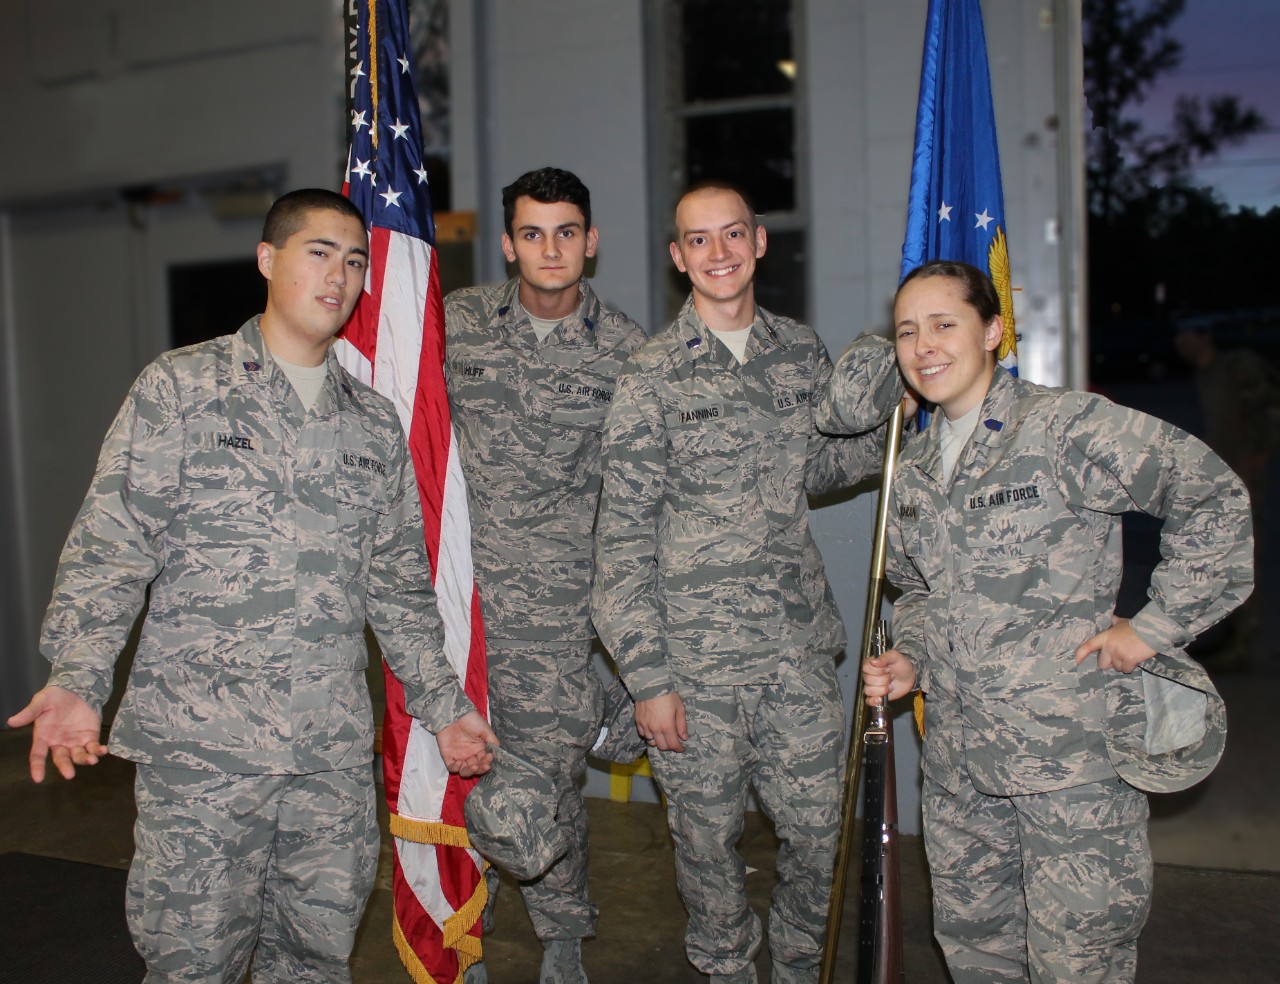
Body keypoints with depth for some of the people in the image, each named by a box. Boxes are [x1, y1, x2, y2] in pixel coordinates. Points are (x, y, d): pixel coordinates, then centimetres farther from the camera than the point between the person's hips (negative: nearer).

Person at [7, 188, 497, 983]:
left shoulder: (376, 423, 13)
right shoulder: (179, 389, 1)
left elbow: (400, 582, 17)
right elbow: (109, 547, -5)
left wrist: (443, 703, 16)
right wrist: (79, 679, -18)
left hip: (337, 750, 4)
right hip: (200, 741, -3)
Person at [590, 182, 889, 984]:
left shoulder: (803, 352, 6)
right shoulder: (653, 376, -6)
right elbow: (624, 535, -7)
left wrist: (894, 435, 4)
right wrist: (648, 677, -10)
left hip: (800, 648, 3)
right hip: (696, 657, -3)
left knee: (818, 828, 10)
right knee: (708, 836, 10)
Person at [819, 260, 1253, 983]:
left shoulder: (1066, 426, -12)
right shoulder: (915, 468, 11)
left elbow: (1214, 496, -13)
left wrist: (1157, 627, -13)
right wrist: (909, 659, 4)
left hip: (1074, 756, -6)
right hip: (959, 764, 7)